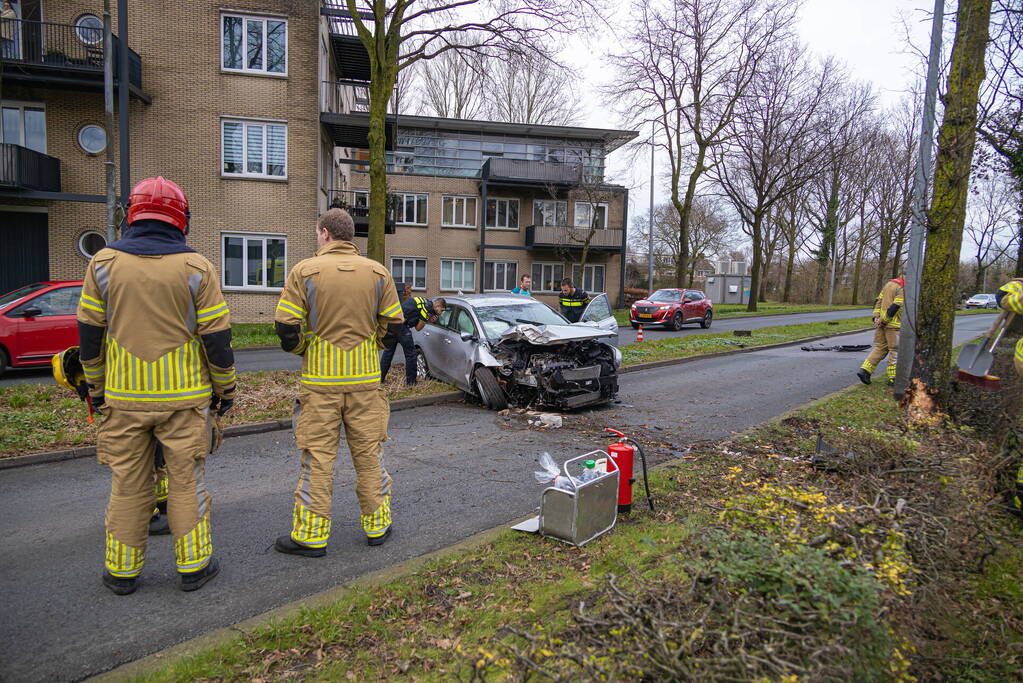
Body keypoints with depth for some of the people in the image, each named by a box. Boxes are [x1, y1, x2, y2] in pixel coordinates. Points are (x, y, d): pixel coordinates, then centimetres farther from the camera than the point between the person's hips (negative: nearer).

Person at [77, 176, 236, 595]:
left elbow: (89, 333, 6)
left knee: (127, 483, 13)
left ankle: (122, 572, 25)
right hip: (184, 396, -2)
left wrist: (95, 387, 17)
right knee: (186, 482, 8)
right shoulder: (196, 267, -6)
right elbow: (216, 336, -6)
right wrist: (225, 388, 4)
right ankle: (193, 567, 18)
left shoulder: (104, 262, 2)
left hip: (124, 397, 2)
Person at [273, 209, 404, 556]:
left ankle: (311, 535, 16)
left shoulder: (304, 271, -5)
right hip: (366, 380, 2)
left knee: (317, 456, 7)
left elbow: (286, 328, -7)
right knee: (369, 452, 12)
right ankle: (377, 524, 24)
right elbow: (393, 326, 3)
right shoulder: (378, 273, 2)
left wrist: (304, 351, 12)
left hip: (320, 380, -2)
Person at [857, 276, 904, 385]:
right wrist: (883, 320, -14)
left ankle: (864, 370, 0)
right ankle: (892, 378, 7)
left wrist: (876, 316, 3)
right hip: (893, 324, -8)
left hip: (881, 323, 8)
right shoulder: (903, 289, -12)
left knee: (879, 348, 12)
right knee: (895, 350, 2)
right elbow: (895, 307, -19)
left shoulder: (888, 284, 15)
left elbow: (878, 301, 12)